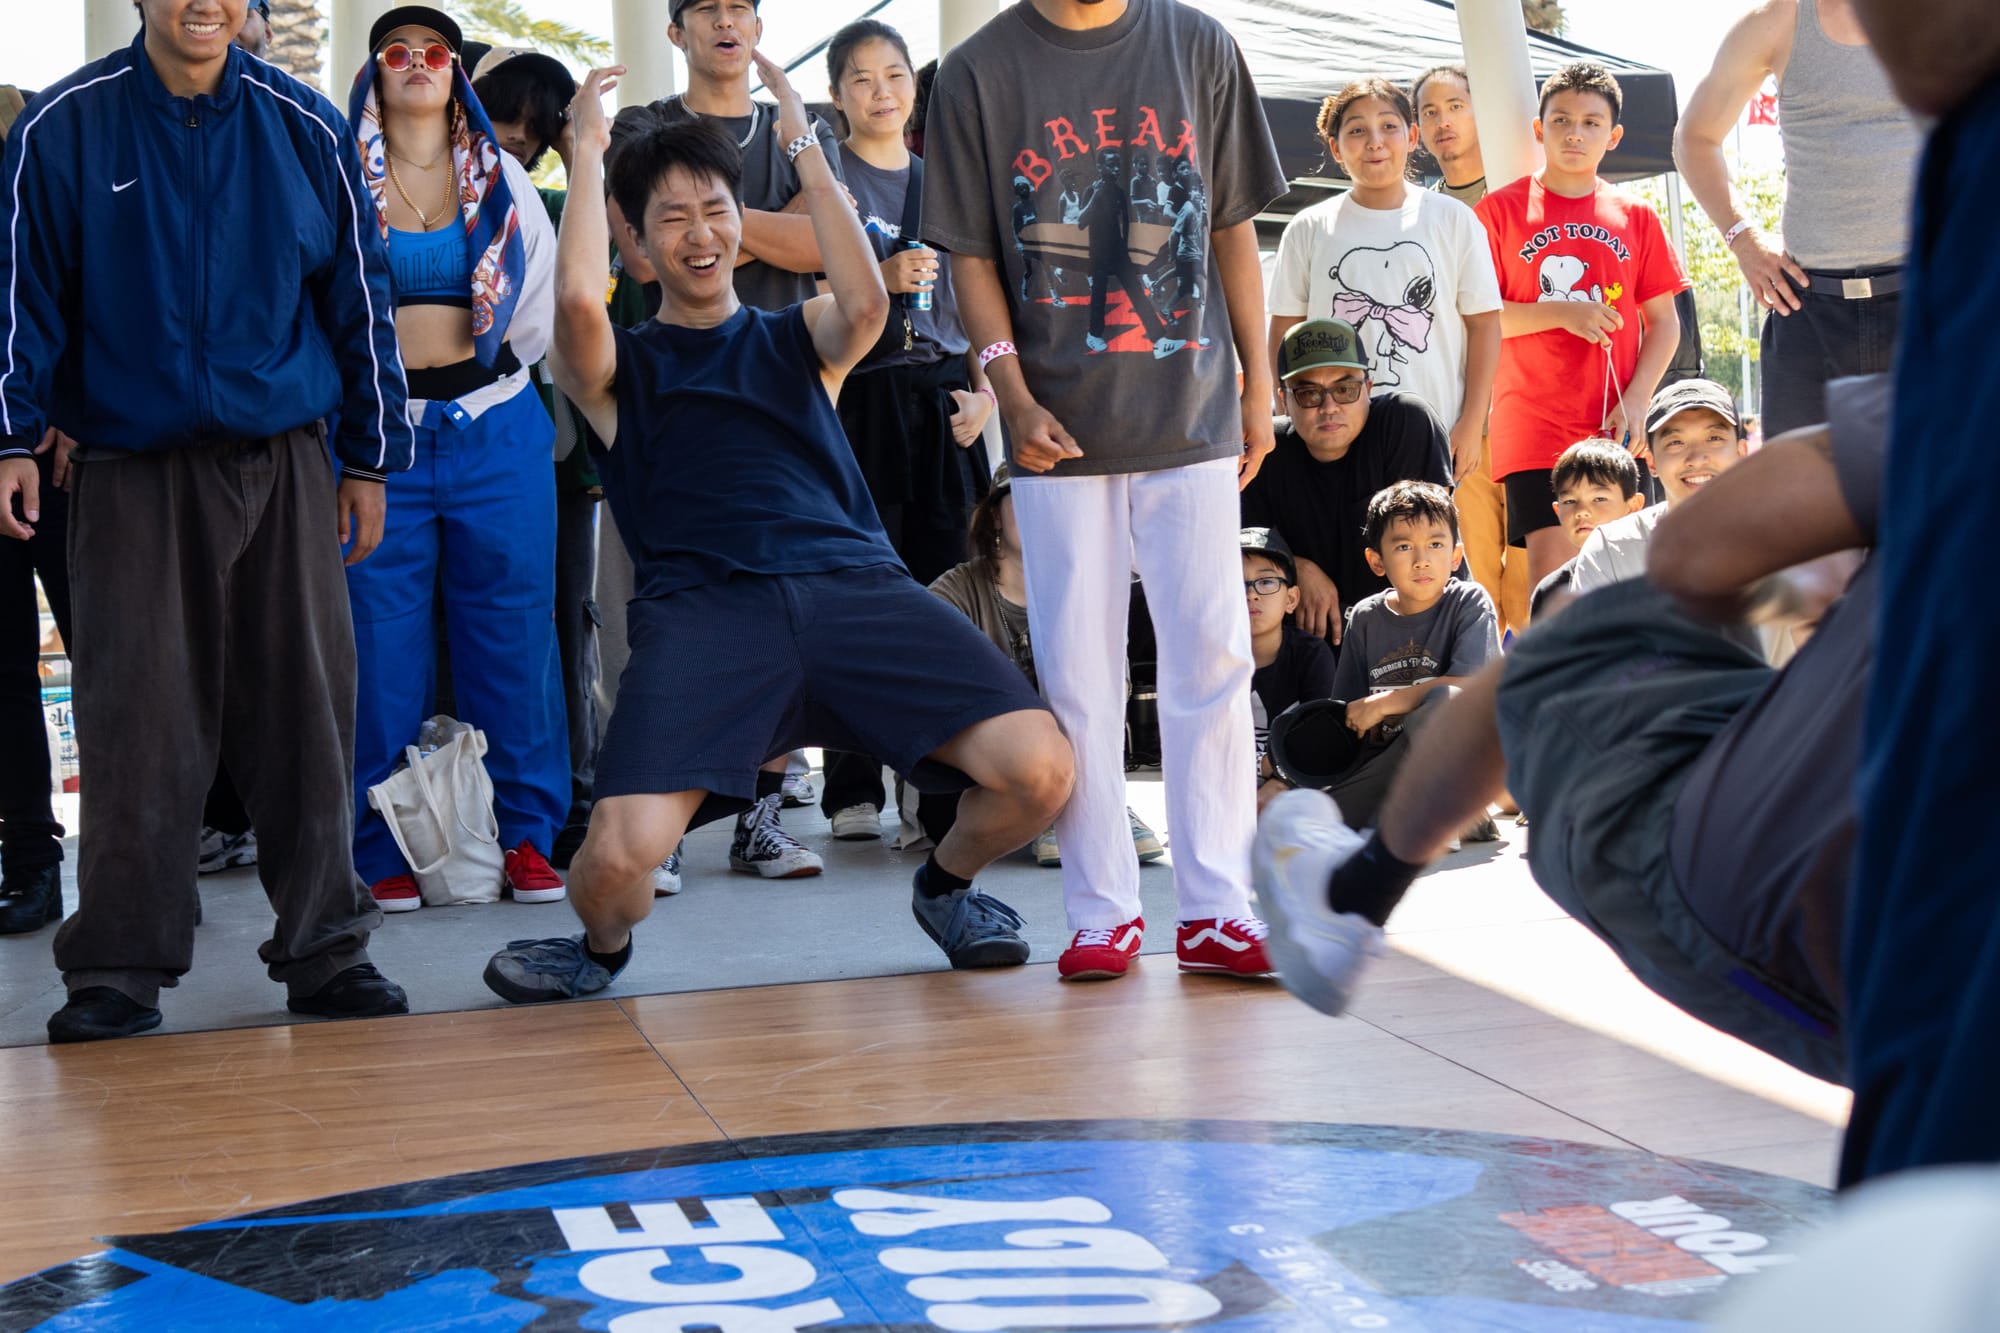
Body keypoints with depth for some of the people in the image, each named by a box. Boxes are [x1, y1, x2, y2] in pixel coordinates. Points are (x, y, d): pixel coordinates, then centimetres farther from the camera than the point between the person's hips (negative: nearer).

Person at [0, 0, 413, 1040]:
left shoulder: (303, 126, 5)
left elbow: (358, 294, 9)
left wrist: (368, 458, 8)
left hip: (283, 466, 1)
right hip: (131, 473, -1)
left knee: (305, 708, 3)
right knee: (134, 720, -1)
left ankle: (323, 950, 13)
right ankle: (121, 965, 9)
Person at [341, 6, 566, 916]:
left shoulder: (502, 178, 12)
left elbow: (544, 287, 14)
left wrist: (496, 364, 8)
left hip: (495, 427, 1)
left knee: (510, 631, 1)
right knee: (383, 644, -1)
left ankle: (525, 837, 8)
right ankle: (385, 849, 6)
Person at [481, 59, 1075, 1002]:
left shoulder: (797, 338, 24)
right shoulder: (620, 367, 19)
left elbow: (865, 302, 0)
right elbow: (579, 301, -6)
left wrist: (803, 145, 7)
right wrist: (586, 149, 8)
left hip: (853, 582, 2)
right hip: (702, 607, -2)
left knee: (1039, 771, -20)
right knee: (620, 858, -26)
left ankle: (947, 883, 17)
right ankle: (604, 948, 14)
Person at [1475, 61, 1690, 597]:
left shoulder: (1635, 217, 10)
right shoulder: (1501, 210, 4)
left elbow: (1664, 323, 10)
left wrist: (1635, 402, -4)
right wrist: (1562, 313, -11)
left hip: (1618, 428, 3)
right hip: (1534, 426, -2)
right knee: (1550, 564, -11)